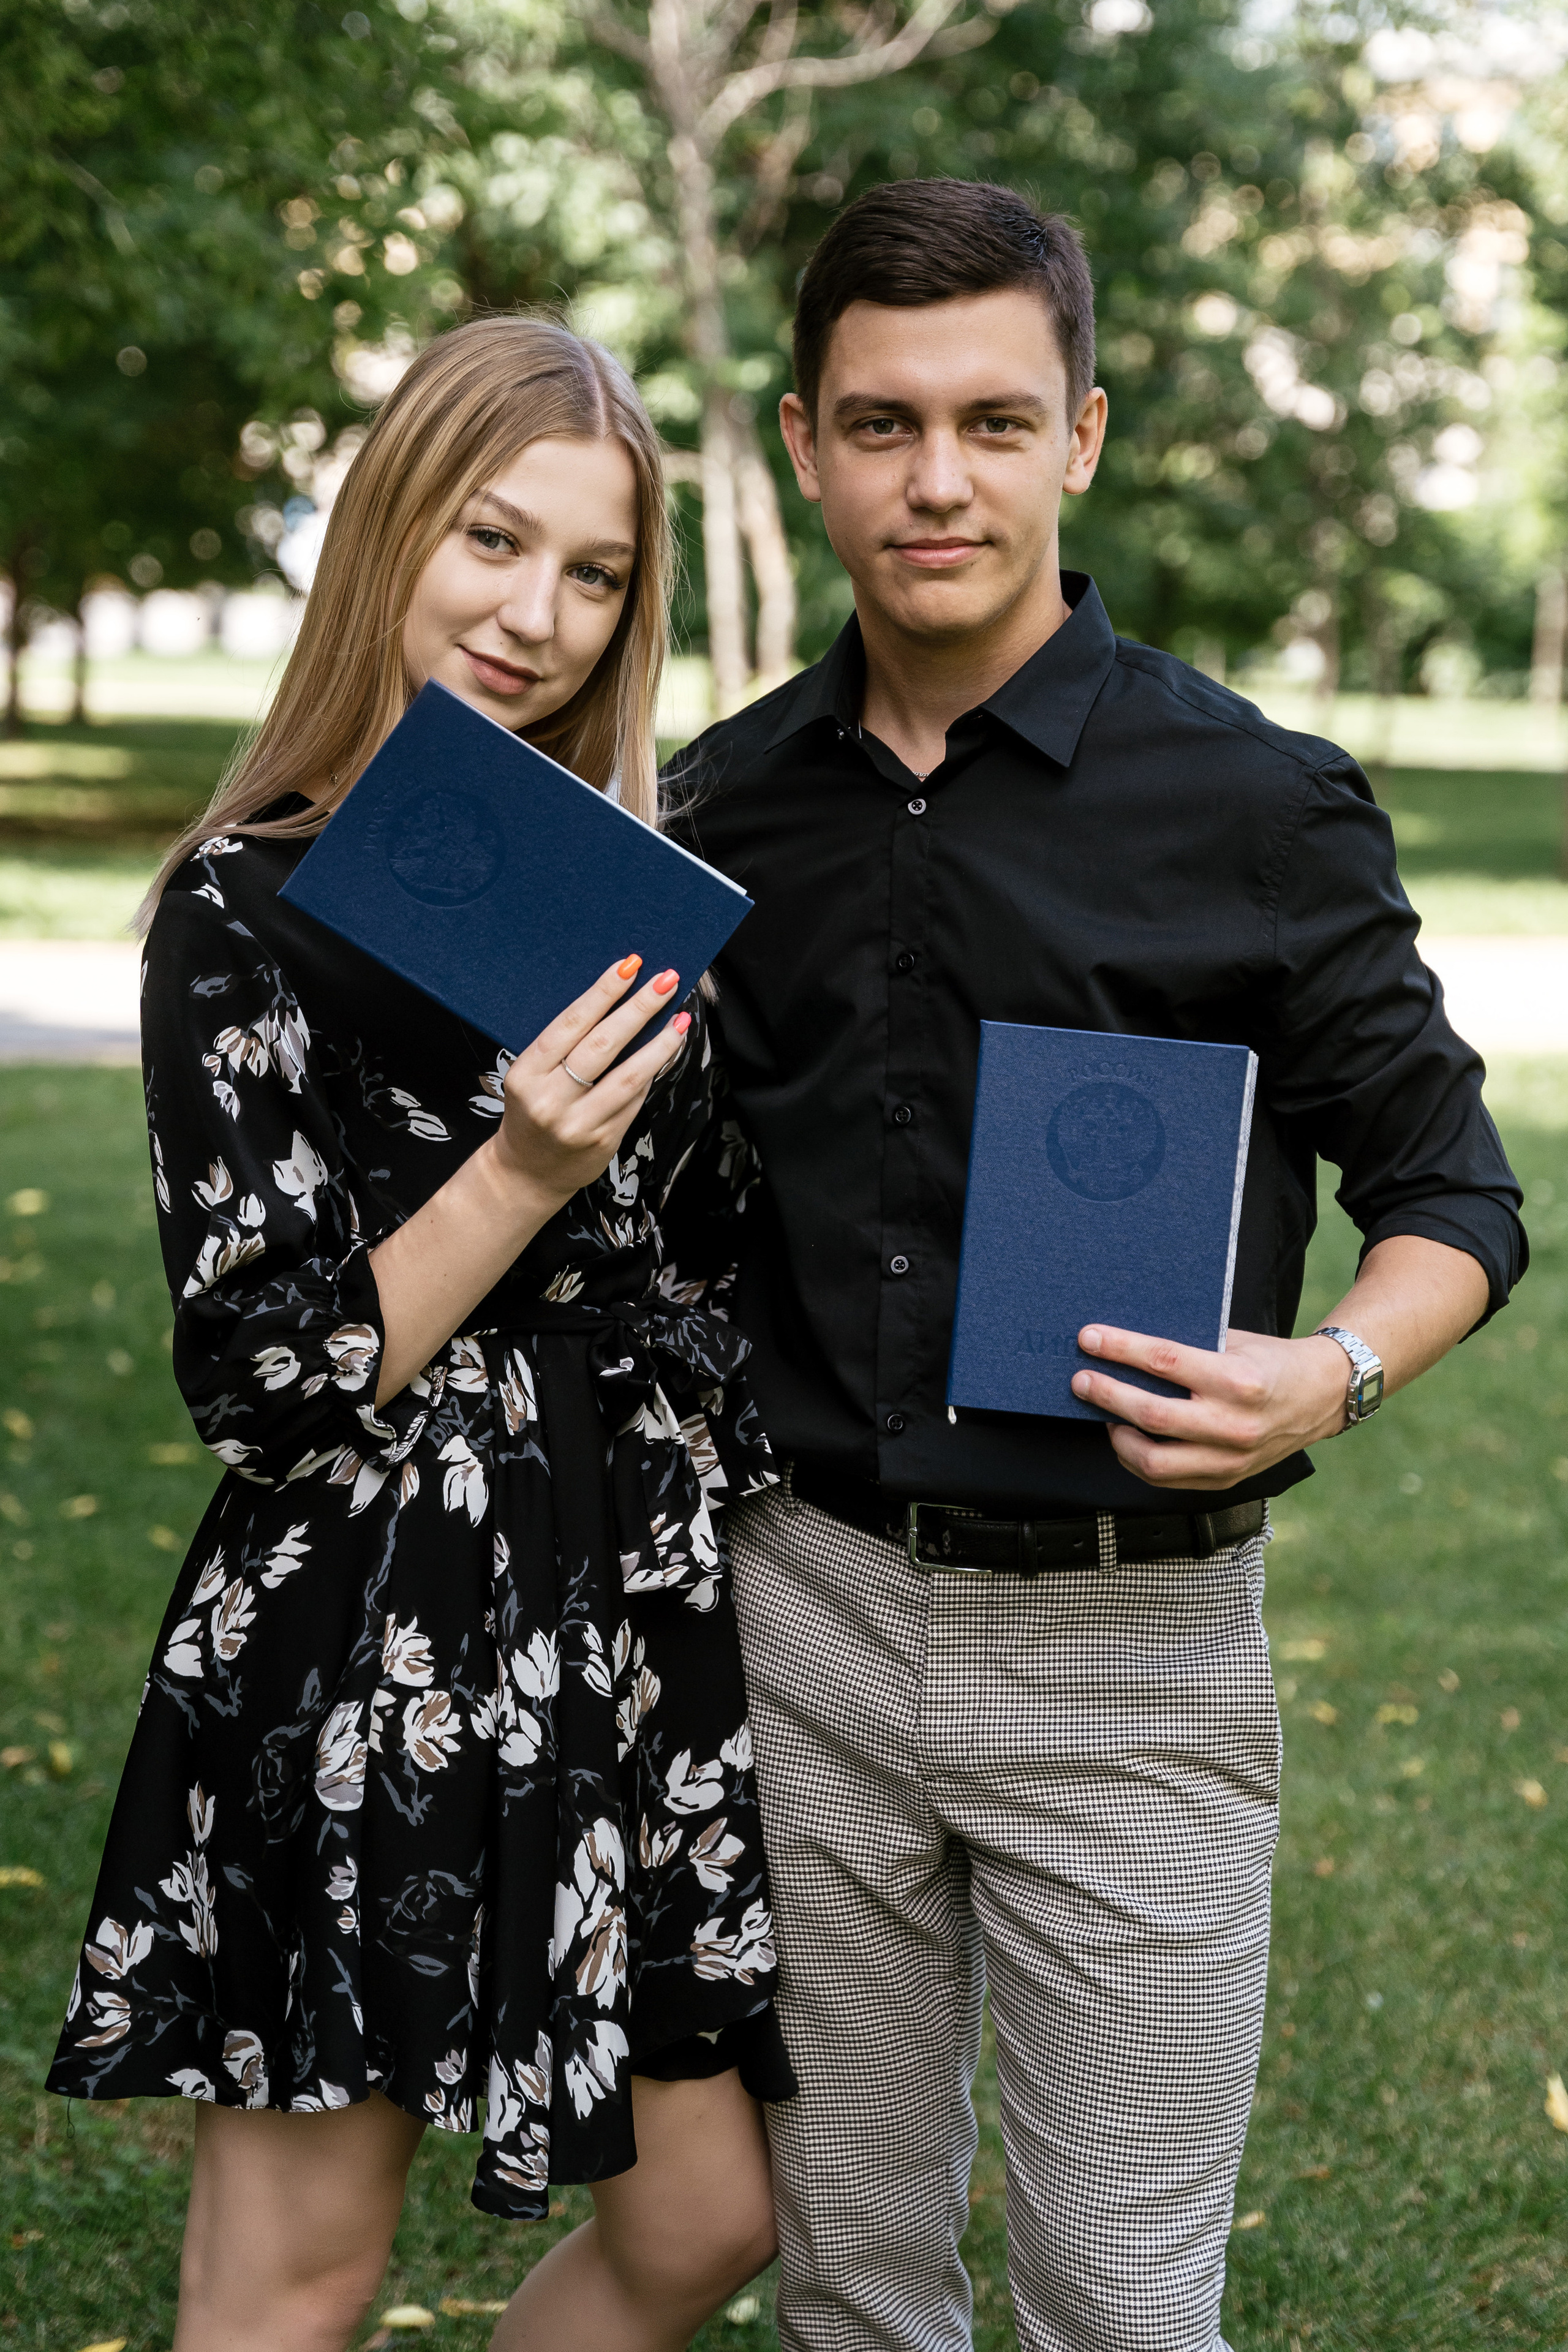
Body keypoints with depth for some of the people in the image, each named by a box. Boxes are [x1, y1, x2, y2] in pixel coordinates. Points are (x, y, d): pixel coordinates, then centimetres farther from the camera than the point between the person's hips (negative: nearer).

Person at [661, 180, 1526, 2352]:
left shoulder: (1260, 806, -7)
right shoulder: (723, 807, 5)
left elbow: (1452, 1193, -1)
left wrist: (1335, 1373, -20)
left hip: (1127, 1643, -3)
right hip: (805, 1608, 3)